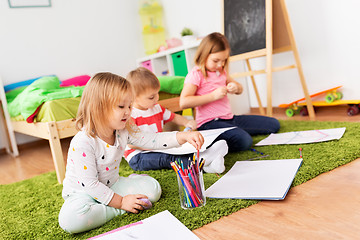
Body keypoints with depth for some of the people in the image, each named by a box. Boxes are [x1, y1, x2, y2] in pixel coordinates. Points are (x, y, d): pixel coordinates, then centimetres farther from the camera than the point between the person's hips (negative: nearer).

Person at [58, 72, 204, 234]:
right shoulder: (82, 143, -29)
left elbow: (152, 140, -6)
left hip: (112, 185, 5)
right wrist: (121, 202, -23)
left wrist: (184, 136, -20)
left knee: (152, 188, -10)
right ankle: (120, 210, -20)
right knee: (69, 219, -37)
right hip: (82, 192, -4)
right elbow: (90, 184, -26)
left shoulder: (124, 131, -8)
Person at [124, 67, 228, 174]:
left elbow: (174, 117, 23)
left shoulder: (156, 108, 11)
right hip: (138, 156, -7)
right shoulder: (130, 114, -15)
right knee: (167, 158, -33)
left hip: (159, 150, 7)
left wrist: (187, 123, 2)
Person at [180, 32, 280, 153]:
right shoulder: (196, 75, -10)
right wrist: (213, 95, -22)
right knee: (244, 141, -35)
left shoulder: (221, 72, 14)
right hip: (210, 123, -9)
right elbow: (183, 102, -22)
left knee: (273, 124, 11)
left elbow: (240, 89, 27)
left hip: (229, 118, 9)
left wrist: (236, 87, -1)